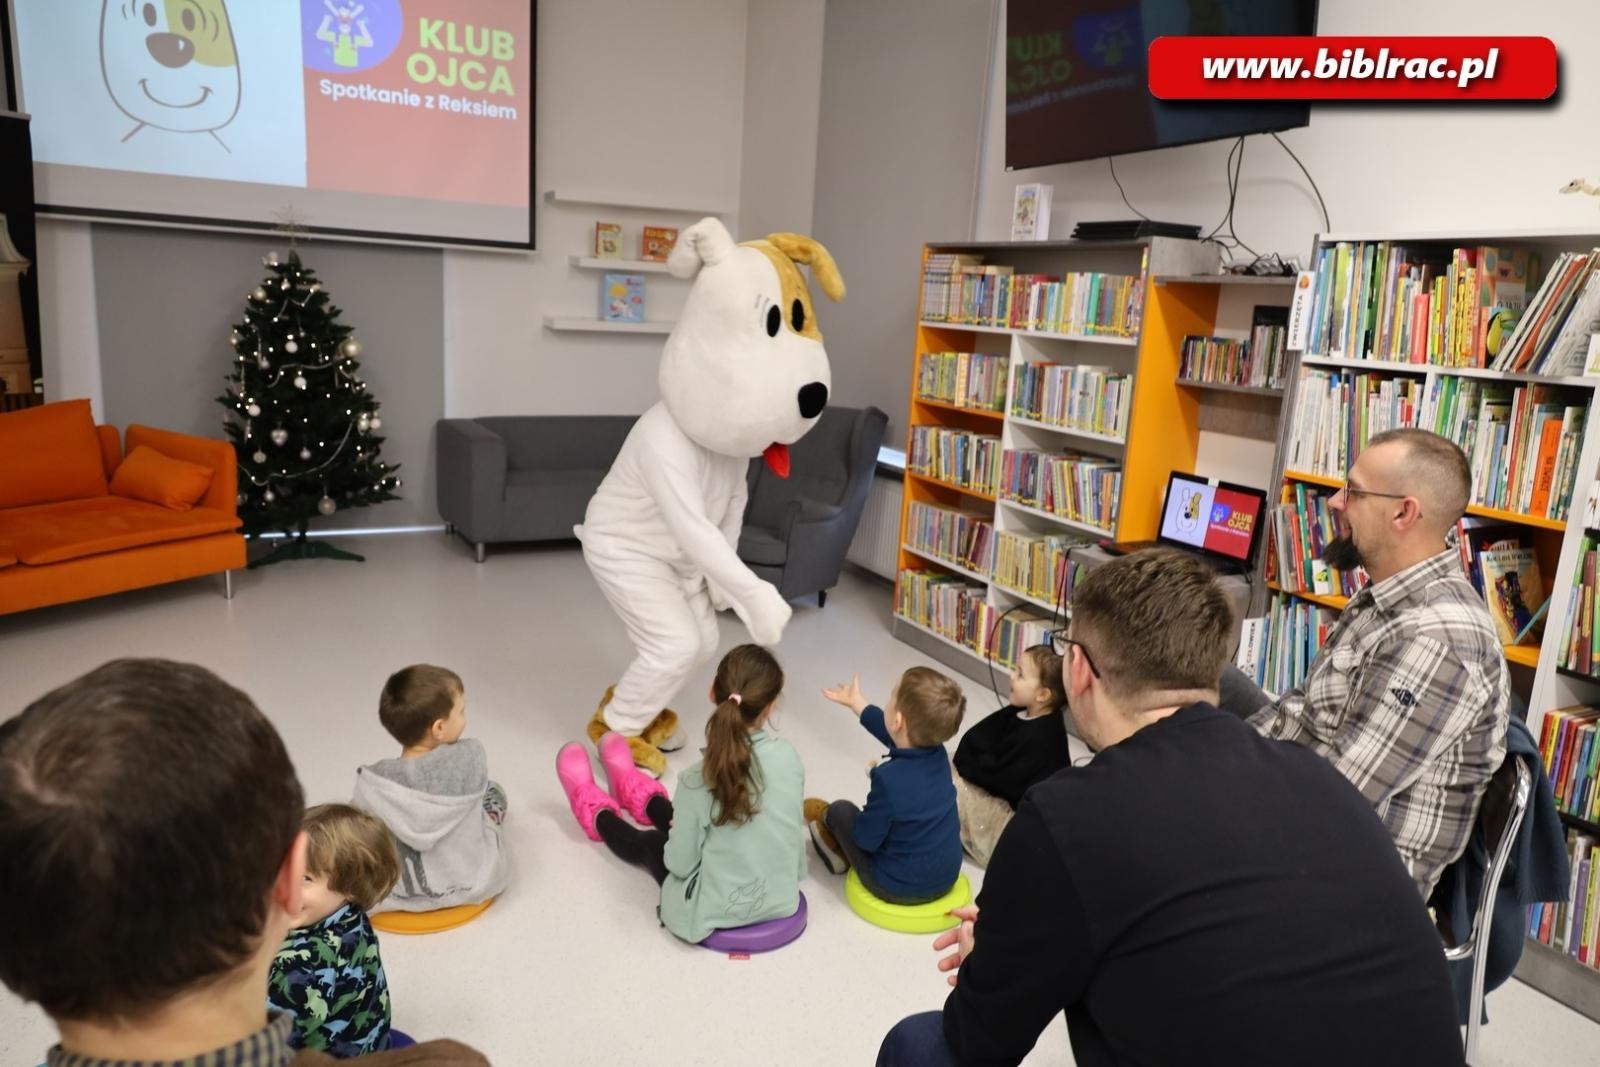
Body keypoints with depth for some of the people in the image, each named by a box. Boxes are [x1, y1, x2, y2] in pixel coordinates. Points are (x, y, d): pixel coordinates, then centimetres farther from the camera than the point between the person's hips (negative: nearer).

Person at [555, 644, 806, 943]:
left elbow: (680, 864, -17)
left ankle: (597, 812, 57)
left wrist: (679, 830, 5)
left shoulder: (699, 781, -27)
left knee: (650, 843, 26)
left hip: (715, 913, -4)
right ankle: (642, 798, 62)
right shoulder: (789, 757, -16)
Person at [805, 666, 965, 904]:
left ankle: (826, 819, 42)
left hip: (898, 890, -6)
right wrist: (856, 702, 27)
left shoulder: (889, 778, -32)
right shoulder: (938, 754, -10)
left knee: (841, 810, 12)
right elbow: (890, 730, 11)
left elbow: (866, 838, -19)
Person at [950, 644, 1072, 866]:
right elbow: (975, 737, 1)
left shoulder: (1039, 738, -31)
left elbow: (1002, 780, -28)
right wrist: (970, 762, -16)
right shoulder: (1019, 713, -3)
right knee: (945, 765, 7)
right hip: (1007, 796, 9)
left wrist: (968, 767, -14)